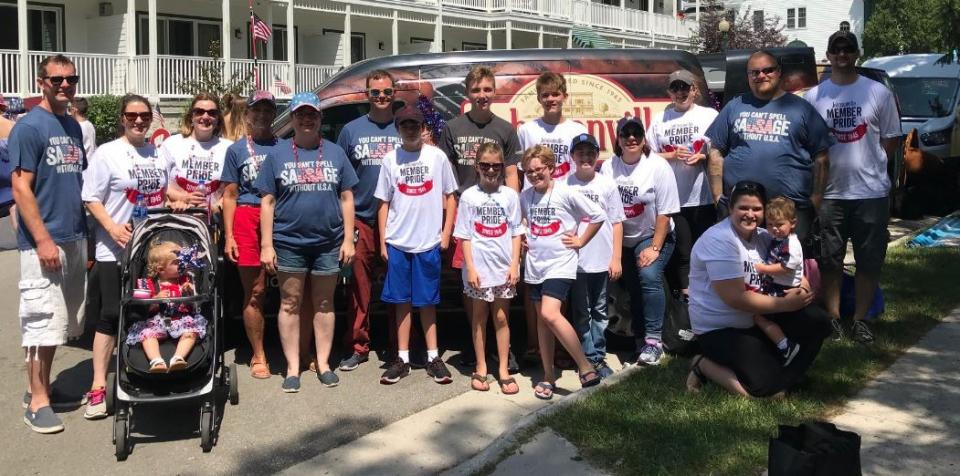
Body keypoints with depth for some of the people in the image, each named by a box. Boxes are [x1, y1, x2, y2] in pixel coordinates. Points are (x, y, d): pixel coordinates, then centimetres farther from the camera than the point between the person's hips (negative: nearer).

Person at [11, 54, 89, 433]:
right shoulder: (29, 127, -9)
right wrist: (43, 240, -19)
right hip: (44, 241, -7)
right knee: (42, 321, -4)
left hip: (75, 239, 8)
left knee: (61, 320, 13)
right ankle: (37, 401, 6)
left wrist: (85, 232, 15)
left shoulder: (73, 126, 13)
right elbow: (20, 187, -14)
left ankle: (43, 386, 26)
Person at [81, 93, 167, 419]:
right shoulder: (107, 153, -3)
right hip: (115, 250, -5)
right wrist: (112, 227, -20)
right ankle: (99, 386, 2)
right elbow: (91, 199, -5)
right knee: (111, 316, -4)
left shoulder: (159, 153, 12)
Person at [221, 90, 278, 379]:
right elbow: (229, 196, 10)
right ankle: (258, 356, 9)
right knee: (254, 293, 1)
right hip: (247, 218, -1)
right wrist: (229, 236, 1)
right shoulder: (236, 149, 13)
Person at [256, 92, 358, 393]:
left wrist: (348, 239, 0)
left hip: (328, 243, 1)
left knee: (324, 303, 9)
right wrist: (266, 245, -4)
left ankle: (323, 363, 20)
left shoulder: (335, 153, 8)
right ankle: (292, 367, 12)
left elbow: (346, 198, 8)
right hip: (289, 243, -1)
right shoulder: (278, 155, 5)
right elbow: (267, 202, 3)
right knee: (290, 303, 4)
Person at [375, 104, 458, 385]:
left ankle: (433, 357, 14)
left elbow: (449, 198, 6)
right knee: (402, 302, 6)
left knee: (427, 302, 6)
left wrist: (446, 234, -1)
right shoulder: (391, 160, 5)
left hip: (429, 243, -1)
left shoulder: (437, 157, 2)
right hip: (397, 243, 1)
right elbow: (384, 203, 8)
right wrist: (383, 242, 3)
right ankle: (402, 359, 13)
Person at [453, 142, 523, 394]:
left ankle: (503, 370, 15)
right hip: (478, 268, -1)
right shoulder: (469, 196, -2)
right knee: (479, 318, 9)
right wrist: (470, 267, -8)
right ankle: (481, 368, 20)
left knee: (501, 318, 7)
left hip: (503, 267, 1)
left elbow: (516, 232, 4)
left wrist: (515, 264, -4)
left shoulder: (510, 195, 2)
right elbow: (464, 235, -2)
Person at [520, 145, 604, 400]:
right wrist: (522, 238, 9)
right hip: (535, 263, 6)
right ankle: (548, 374, 19)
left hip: (560, 262, -6)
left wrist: (581, 241, -5)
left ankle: (585, 366, -12)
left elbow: (598, 215, -7)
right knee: (542, 319, 9)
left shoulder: (566, 194, -10)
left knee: (550, 314, -22)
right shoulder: (525, 196, 5)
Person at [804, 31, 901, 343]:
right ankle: (833, 317, 20)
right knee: (829, 260, 8)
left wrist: (869, 164, -4)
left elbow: (892, 138, 6)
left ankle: (860, 319, 19)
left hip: (872, 191, 0)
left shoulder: (878, 92, 2)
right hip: (829, 192, 0)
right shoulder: (813, 96, 4)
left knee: (869, 260, 6)